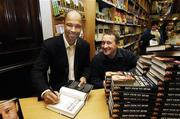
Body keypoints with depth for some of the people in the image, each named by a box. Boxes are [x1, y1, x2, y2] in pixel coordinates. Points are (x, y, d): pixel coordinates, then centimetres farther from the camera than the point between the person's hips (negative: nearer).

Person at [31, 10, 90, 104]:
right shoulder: (49, 44, -16)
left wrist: (84, 77, -11)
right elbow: (37, 71, -16)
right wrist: (45, 92, -33)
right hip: (57, 91, -1)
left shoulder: (84, 45, -4)